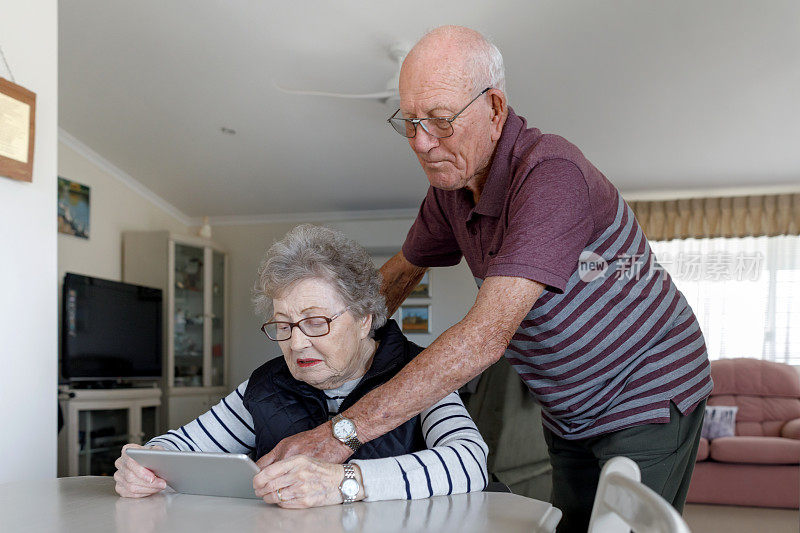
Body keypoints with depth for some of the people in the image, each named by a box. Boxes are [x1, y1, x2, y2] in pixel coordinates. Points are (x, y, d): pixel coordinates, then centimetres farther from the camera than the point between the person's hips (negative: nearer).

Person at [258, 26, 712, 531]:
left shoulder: (550, 173, -30)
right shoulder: (450, 188, -4)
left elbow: (487, 336, -39)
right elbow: (401, 272, 14)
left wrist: (343, 432, -41)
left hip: (649, 396, -7)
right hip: (568, 415, 7)